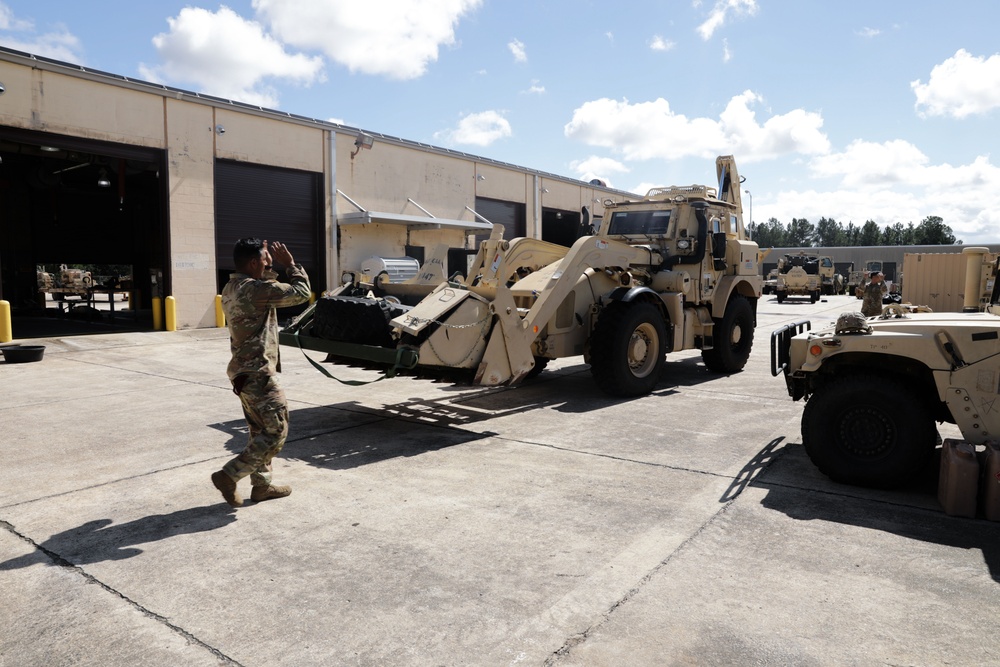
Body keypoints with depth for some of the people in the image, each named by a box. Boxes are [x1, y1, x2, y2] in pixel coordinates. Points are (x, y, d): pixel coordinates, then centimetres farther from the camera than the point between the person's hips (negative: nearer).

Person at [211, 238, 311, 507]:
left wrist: (267, 260, 17)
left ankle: (261, 485, 24)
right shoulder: (255, 289, -18)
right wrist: (291, 264, -3)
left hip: (243, 371, 10)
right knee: (276, 431, -2)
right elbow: (301, 293, -14)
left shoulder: (231, 289, 11)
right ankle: (229, 475, 0)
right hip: (258, 373, -10)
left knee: (261, 431, 17)